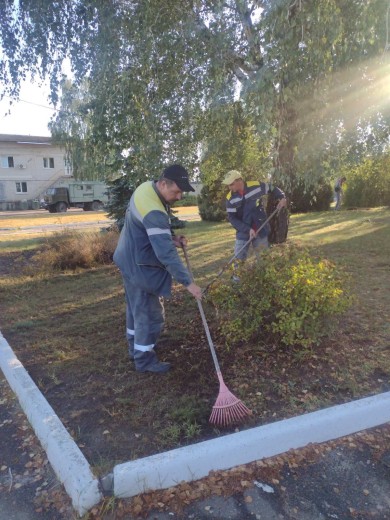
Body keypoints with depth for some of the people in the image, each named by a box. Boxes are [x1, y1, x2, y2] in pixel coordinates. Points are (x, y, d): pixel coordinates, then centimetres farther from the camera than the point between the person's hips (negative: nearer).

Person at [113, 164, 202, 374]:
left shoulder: (147, 187, -2)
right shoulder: (154, 212, -33)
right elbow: (166, 253, -36)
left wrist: (172, 238, -3)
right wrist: (188, 282, -33)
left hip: (130, 259, 10)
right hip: (140, 266, -10)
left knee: (136, 306, 23)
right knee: (150, 313, 3)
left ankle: (135, 346, 41)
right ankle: (144, 359, 18)